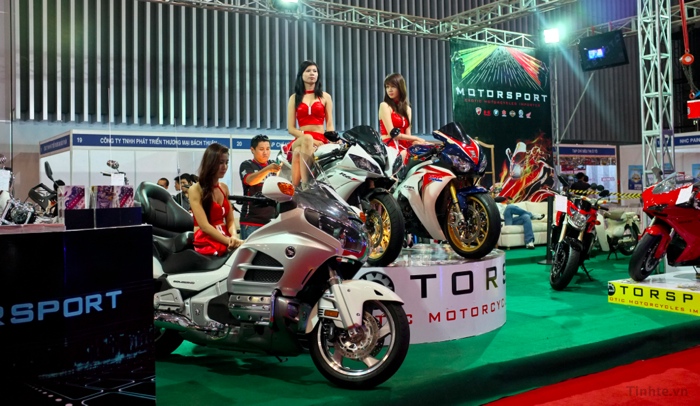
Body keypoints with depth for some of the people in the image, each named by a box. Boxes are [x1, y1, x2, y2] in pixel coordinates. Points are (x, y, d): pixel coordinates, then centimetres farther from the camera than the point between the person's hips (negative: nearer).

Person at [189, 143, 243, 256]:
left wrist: (233, 237, -13)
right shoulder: (196, 189, -5)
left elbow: (230, 220, 9)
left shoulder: (224, 188, 14)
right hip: (206, 243, -6)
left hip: (225, 240, 6)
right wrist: (229, 241, -24)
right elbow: (204, 225, -14)